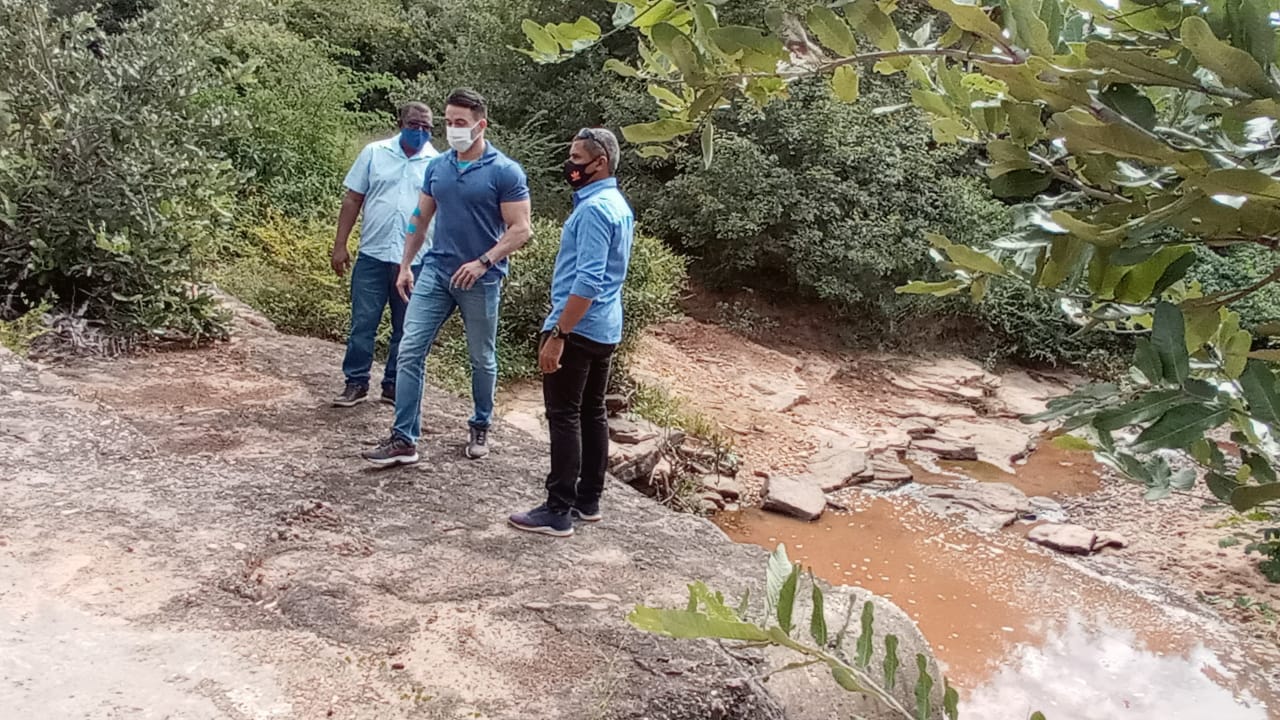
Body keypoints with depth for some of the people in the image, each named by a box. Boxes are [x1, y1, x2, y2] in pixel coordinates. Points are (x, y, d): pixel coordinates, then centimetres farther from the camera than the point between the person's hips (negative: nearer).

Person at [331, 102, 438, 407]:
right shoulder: (374, 153, 3)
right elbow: (352, 200, 5)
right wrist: (340, 245, 1)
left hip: (416, 261, 0)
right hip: (372, 256, 0)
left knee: (406, 328, 10)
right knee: (362, 323, 3)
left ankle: (394, 385, 22)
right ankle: (356, 383, 15)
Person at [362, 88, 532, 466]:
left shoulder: (505, 171, -10)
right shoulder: (437, 166, 6)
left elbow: (521, 229, -13)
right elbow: (420, 219, 15)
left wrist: (483, 262, -22)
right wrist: (405, 266, 11)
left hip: (480, 280, -4)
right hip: (435, 271, 4)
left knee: (482, 359, 11)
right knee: (409, 352, -3)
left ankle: (481, 428, 32)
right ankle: (404, 439, 1)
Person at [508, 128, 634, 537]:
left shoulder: (594, 209, -18)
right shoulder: (619, 205, 15)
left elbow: (588, 280, -25)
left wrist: (558, 334, -25)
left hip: (578, 329, -10)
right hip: (605, 329, 10)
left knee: (564, 417, -5)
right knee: (592, 413, 14)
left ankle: (559, 511, 0)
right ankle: (589, 500, 22)